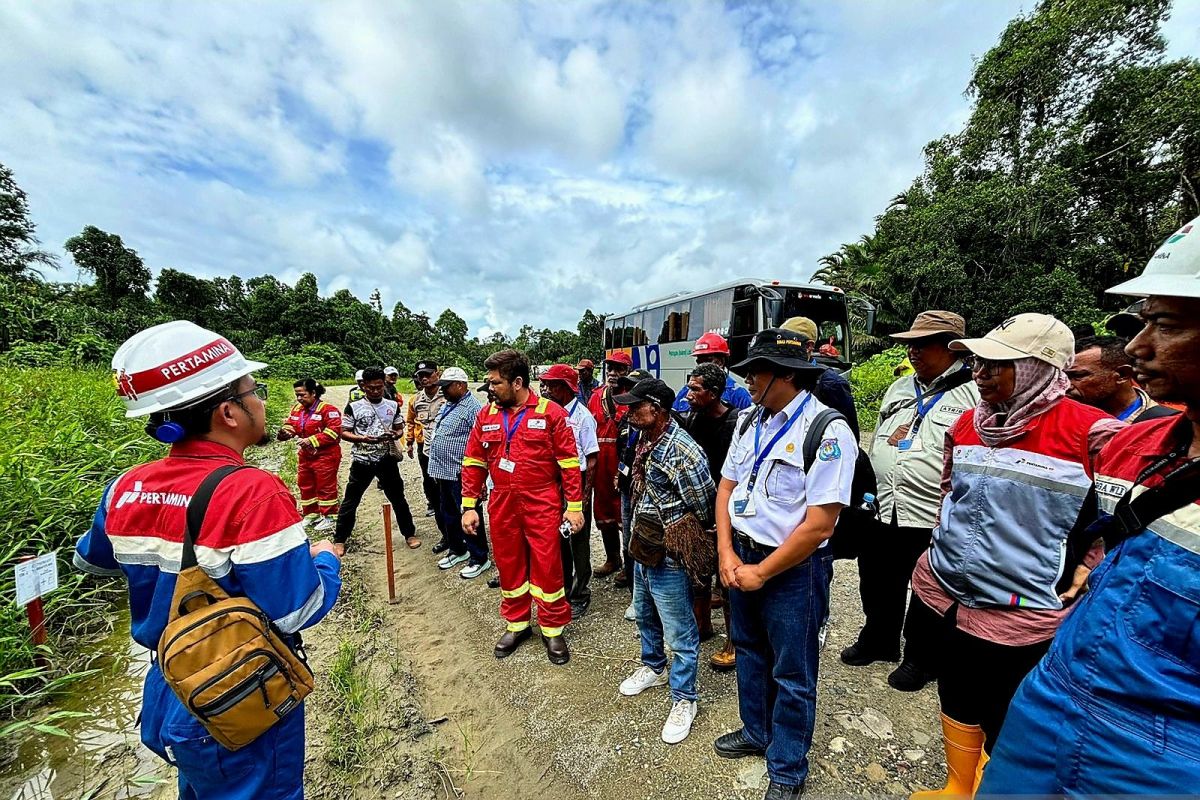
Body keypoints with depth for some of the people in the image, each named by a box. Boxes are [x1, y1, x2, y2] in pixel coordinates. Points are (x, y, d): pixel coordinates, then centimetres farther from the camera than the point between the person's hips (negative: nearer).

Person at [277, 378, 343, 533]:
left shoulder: (328, 409, -17)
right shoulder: (296, 409, 7)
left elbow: (334, 431, -22)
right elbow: (290, 425, 10)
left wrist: (312, 440, -24)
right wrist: (285, 432, -13)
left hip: (325, 455, -8)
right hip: (305, 455, 8)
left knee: (325, 486, 1)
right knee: (305, 485, 17)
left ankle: (328, 517, 14)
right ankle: (311, 513, 33)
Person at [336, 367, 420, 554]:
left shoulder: (393, 406, 2)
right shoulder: (354, 407, -5)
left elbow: (400, 429, 9)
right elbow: (344, 432, -1)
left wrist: (395, 435, -14)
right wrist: (362, 438, -20)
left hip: (386, 459, 2)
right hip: (362, 461, -1)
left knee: (398, 498, 11)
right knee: (350, 501, 9)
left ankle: (410, 534, 24)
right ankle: (339, 540, 27)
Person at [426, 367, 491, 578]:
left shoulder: (473, 407, -17)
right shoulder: (446, 405, 13)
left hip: (461, 473, -10)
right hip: (443, 471, 10)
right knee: (447, 514, 20)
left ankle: (479, 558, 15)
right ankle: (457, 550, 38)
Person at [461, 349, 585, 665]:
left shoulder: (551, 413, -9)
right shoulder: (486, 415, 3)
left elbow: (569, 462, -7)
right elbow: (474, 463, 8)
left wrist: (574, 506, -8)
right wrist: (469, 506, 4)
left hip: (542, 503, -4)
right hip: (503, 504, 4)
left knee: (547, 567, 6)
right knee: (509, 565, 17)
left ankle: (552, 629, 29)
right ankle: (517, 624, 39)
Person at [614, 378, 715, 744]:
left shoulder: (683, 452, -28)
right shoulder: (646, 441, 1)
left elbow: (704, 507, -20)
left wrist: (685, 545, -5)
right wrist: (639, 538, 14)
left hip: (669, 559, -9)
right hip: (643, 551, 9)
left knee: (679, 634, 11)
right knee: (645, 617, 28)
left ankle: (683, 699, 34)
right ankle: (653, 667, 53)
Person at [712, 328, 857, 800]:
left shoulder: (827, 431, -20)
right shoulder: (750, 422, 2)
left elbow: (818, 525, -22)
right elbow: (726, 486, 5)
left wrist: (761, 572, -15)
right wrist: (727, 553, -4)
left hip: (793, 568, -6)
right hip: (741, 557, 7)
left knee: (792, 675, 15)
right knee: (749, 652, 25)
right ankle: (756, 733, 52)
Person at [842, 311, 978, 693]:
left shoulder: (974, 394, -10)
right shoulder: (899, 388, 11)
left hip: (934, 520, -6)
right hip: (881, 509, 6)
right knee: (878, 587, 21)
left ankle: (921, 659, 38)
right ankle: (878, 641, 44)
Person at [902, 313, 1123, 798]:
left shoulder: (1093, 432, -16)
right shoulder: (966, 423, 1)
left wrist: (1089, 567, -8)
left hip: (1019, 615, -5)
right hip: (940, 594, 6)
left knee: (1005, 730, 16)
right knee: (956, 701, 26)